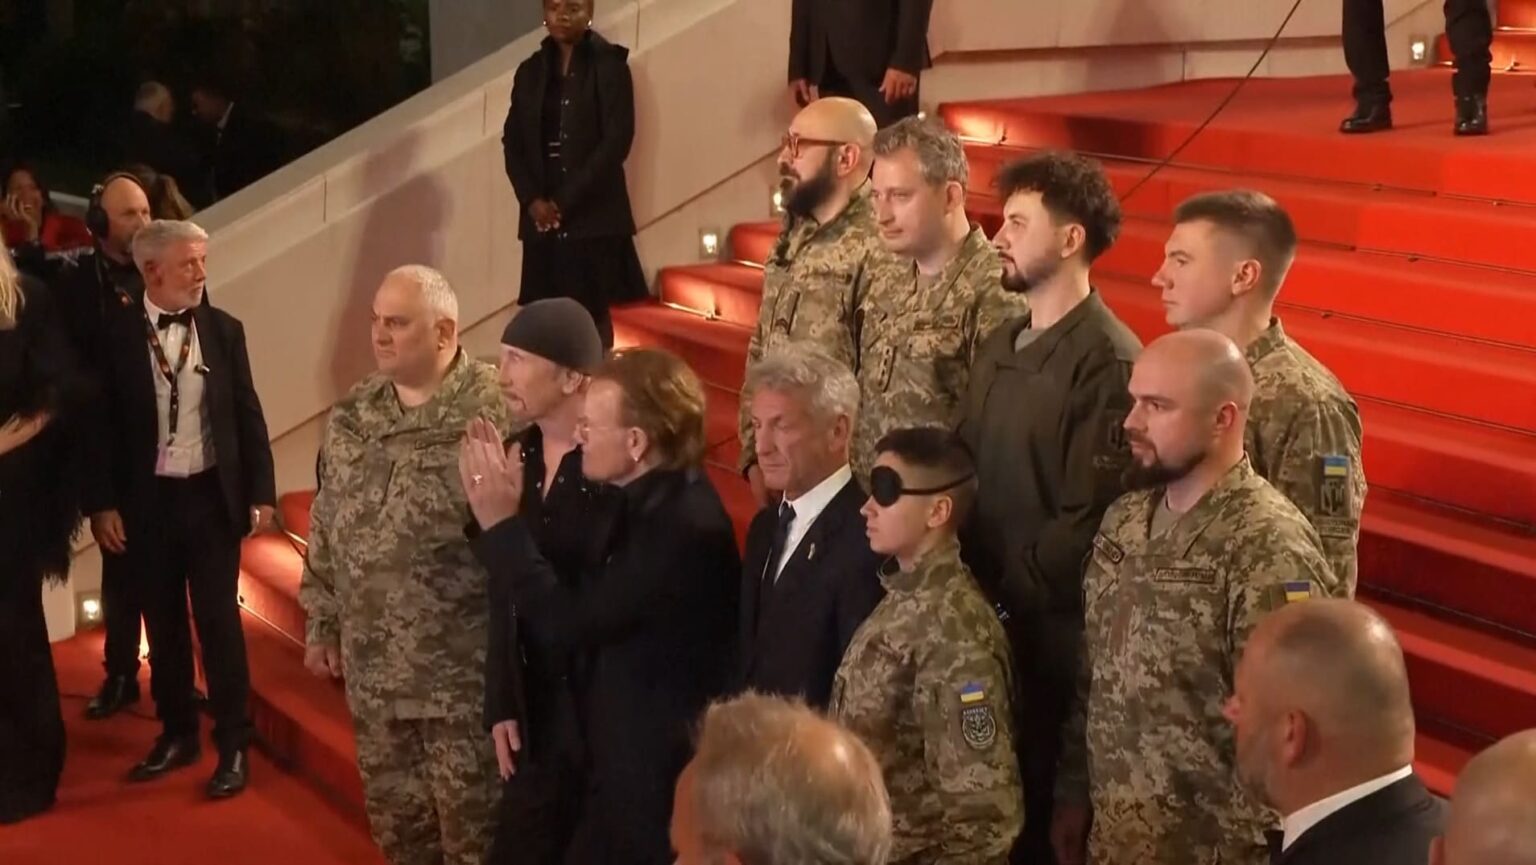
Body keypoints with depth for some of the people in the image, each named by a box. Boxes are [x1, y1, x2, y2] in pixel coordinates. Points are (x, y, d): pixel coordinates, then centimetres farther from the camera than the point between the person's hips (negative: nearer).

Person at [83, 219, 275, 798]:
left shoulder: (224, 329, 1)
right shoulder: (117, 331, -4)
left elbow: (248, 414, 4)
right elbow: (103, 420, -2)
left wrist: (261, 492, 0)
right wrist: (102, 501, -5)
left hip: (211, 495, 0)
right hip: (148, 500, 0)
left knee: (219, 621, 3)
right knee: (164, 625, 11)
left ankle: (232, 744, 12)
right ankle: (177, 734, 25)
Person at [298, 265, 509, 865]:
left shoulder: (494, 410, -14)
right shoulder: (353, 413, 7)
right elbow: (326, 526, 14)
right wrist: (320, 624, 15)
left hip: (462, 669, -6)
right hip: (372, 664, 6)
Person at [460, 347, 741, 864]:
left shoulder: (684, 526, -28)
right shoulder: (653, 498, 2)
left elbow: (565, 624, -26)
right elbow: (577, 590, 6)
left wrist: (503, 524, -18)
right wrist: (518, 504, -2)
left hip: (658, 771, -9)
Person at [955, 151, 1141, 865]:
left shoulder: (1110, 363, -17)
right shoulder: (1000, 344, 10)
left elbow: (1089, 517, -20)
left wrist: (1008, 589, -13)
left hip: (1049, 622, -7)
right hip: (979, 606, 7)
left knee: (1038, 792, 7)